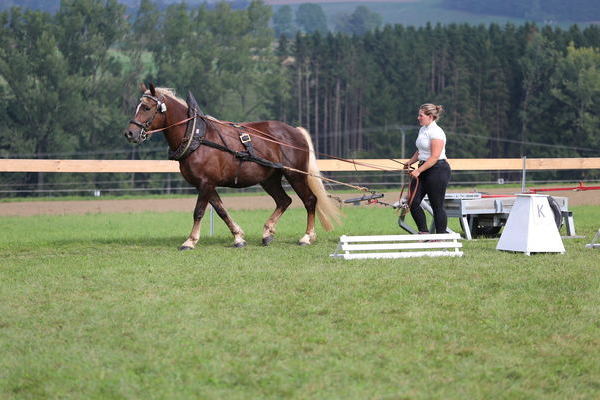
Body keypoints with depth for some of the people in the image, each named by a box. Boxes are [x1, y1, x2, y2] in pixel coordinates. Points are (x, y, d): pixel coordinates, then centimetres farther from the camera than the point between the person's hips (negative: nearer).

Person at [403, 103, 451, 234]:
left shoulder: (436, 132, -15)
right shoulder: (422, 130, 14)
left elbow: (434, 157, -21)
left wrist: (418, 170, -24)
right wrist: (410, 162, 12)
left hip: (437, 170, -9)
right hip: (423, 169, 9)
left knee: (437, 206, -3)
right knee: (413, 202, 1)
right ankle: (424, 233, 9)